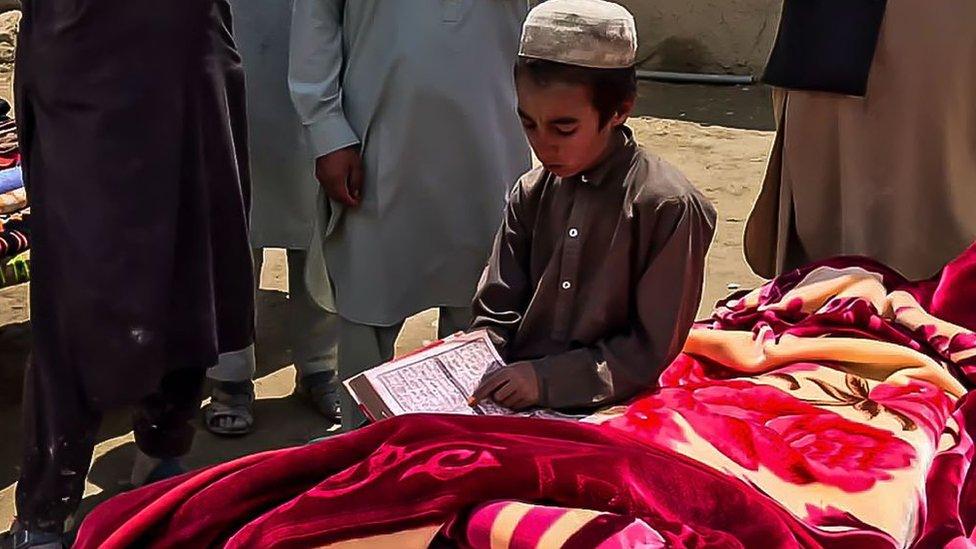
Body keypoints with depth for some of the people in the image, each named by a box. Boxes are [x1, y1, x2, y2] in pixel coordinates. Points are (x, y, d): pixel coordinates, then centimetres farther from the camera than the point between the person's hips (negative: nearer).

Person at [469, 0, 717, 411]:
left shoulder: (668, 206, -10)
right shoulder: (531, 194, 7)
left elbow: (653, 348, -9)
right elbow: (496, 312, 11)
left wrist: (546, 378, -16)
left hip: (603, 411, -4)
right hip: (512, 400, 5)